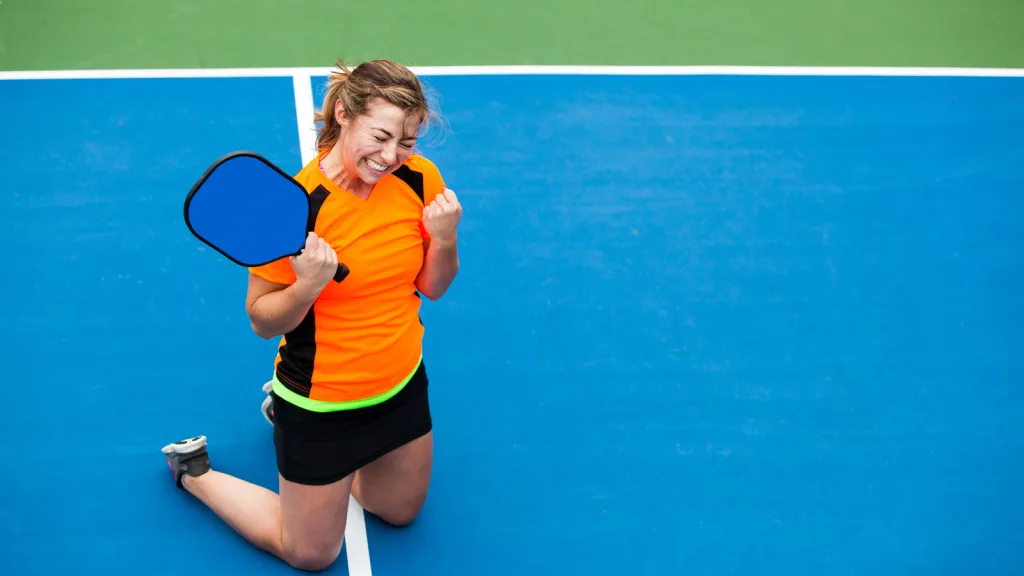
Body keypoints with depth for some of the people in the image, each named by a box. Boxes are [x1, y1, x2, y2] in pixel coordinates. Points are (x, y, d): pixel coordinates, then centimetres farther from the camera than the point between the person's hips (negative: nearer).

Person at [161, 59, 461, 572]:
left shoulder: (420, 179, -12)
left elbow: (432, 288, 0)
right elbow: (263, 322, -17)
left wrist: (444, 240, -21)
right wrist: (308, 285, -37)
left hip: (402, 387, 6)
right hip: (322, 404, -5)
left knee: (401, 512, 28)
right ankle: (195, 472, 32)